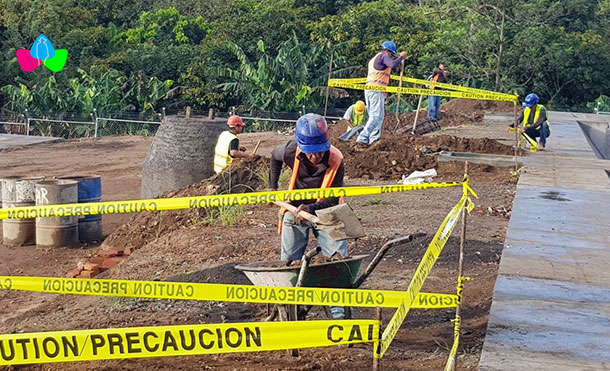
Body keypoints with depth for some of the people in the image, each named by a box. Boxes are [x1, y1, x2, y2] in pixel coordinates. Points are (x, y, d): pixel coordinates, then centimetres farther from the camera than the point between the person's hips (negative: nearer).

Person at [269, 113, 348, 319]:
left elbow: (333, 199, -24)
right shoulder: (291, 151, -24)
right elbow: (275, 156, 3)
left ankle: (339, 311, -4)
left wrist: (311, 208, -41)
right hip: (295, 209, 2)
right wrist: (272, 187, 6)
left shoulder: (336, 161, -29)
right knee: (289, 262, 7)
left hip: (324, 211, -2)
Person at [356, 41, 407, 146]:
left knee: (373, 116, 11)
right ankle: (363, 137, -21)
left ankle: (374, 138, 7)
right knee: (376, 116, -12)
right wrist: (402, 57, -3)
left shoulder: (373, 59, 29)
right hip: (377, 90, -10)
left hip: (368, 89, 10)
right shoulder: (383, 56, 0)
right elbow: (393, 64, -17)